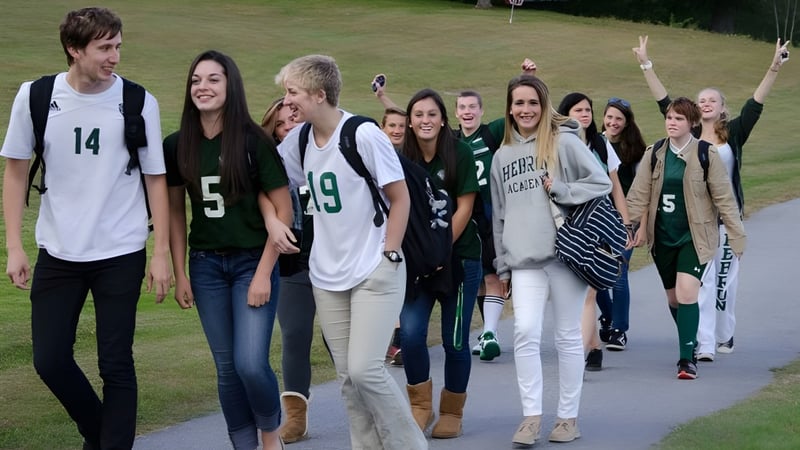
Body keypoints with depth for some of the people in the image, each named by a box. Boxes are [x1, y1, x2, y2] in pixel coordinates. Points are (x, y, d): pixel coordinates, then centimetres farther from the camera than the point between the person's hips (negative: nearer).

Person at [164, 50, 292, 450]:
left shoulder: (253, 142, -10)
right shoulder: (177, 146, -1)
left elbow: (283, 210, -8)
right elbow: (175, 212, 8)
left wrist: (263, 273, -11)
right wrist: (180, 275, 4)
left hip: (253, 262, -3)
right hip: (206, 266, 3)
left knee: (251, 364, -12)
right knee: (227, 368, 6)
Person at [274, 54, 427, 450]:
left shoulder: (364, 135, -15)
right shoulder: (299, 140, 3)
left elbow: (400, 198, -9)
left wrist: (388, 255, -12)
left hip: (375, 273, -6)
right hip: (326, 276, 6)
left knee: (365, 369, -13)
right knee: (348, 376, 7)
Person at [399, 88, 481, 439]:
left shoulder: (460, 154, -7)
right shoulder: (403, 159, -1)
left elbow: (464, 209, -9)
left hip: (459, 258, -2)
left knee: (454, 340, 3)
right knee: (410, 332, -12)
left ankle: (452, 412, 21)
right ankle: (421, 406, 7)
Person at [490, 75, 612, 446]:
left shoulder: (564, 141, 0)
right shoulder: (502, 156, 15)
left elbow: (601, 182, -4)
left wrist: (560, 190, -15)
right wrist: (502, 266, 16)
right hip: (524, 260, 3)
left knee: (568, 336, 4)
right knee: (525, 332, -10)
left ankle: (568, 416, 12)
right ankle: (531, 415, -5)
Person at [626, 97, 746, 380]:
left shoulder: (706, 155, -6)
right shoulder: (654, 154, 4)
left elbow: (724, 198, -3)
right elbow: (638, 196, 2)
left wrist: (737, 236, -3)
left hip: (694, 237, -4)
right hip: (662, 237, 4)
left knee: (686, 293, -19)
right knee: (673, 298, 13)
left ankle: (687, 359, -14)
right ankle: (690, 344, 35)